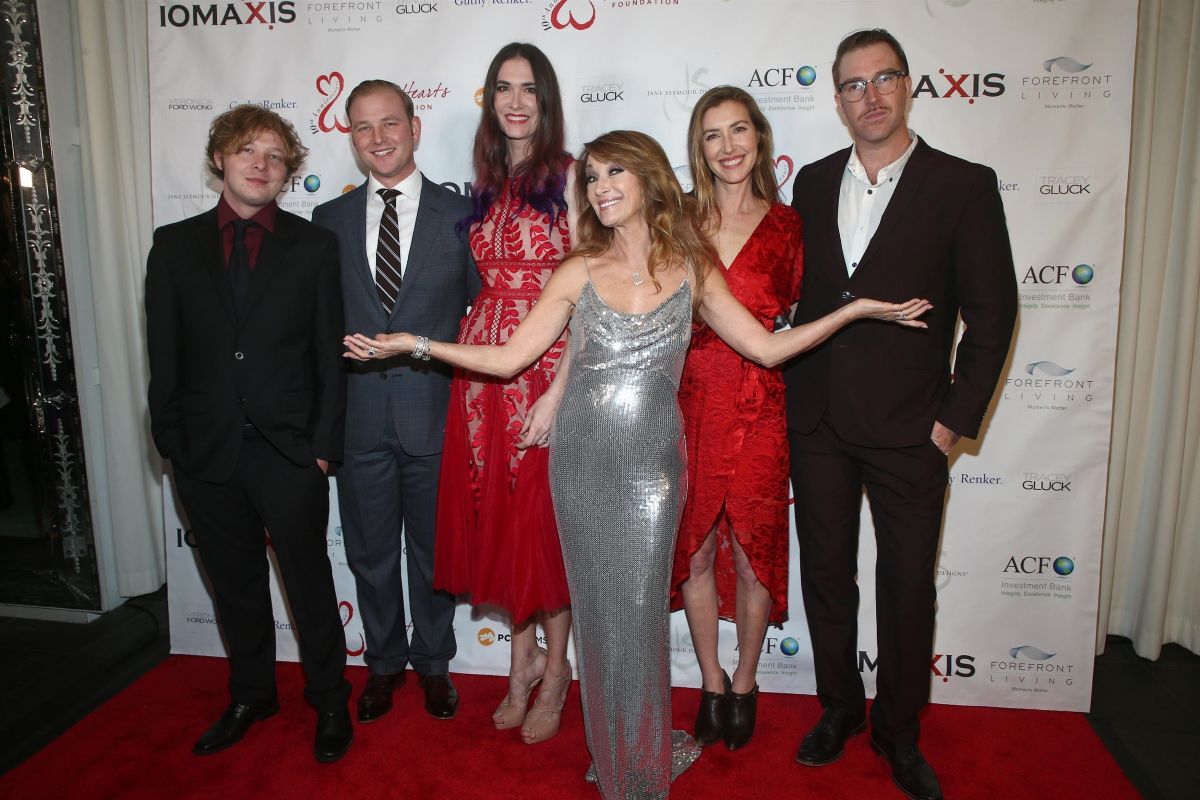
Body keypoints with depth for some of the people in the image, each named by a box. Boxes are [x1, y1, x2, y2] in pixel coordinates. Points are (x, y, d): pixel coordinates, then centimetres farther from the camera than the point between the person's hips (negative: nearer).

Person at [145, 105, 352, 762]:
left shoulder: (313, 246, 1)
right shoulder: (175, 245, 6)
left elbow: (330, 355, -2)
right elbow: (164, 355, 5)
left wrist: (323, 444, -6)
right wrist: (171, 442, 0)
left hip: (289, 452, -2)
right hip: (205, 455, 3)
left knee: (309, 583, 8)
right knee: (234, 586, 17)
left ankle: (329, 701, 28)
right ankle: (251, 695, 38)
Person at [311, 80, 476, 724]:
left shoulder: (460, 213, -1)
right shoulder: (329, 220, 6)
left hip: (436, 415, -2)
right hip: (359, 420, 2)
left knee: (434, 551, 14)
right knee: (370, 554, 16)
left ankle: (433, 663, 36)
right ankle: (384, 663, 38)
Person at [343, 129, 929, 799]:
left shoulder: (692, 271, 4)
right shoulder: (579, 272, 3)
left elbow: (768, 347, 6)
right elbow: (510, 357, 3)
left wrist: (856, 310, 2)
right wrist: (413, 344, -3)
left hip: (653, 463, -1)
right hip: (584, 460, 1)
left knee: (641, 607, 1)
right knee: (598, 608, 8)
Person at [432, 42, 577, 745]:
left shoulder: (569, 177, -4)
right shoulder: (487, 186, 14)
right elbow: (487, 282, 14)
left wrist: (558, 392, -18)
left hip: (546, 370, -5)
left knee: (542, 516, 3)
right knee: (495, 512, 11)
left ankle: (555, 667, 25)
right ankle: (524, 654, 31)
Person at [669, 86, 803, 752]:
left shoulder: (785, 224, 2)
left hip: (757, 409, -1)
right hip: (688, 404, 1)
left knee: (753, 551, 9)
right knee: (694, 550, 10)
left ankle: (745, 684, 32)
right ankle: (711, 683, 32)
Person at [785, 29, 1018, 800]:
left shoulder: (964, 185, -5)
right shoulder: (813, 182, 6)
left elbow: (992, 312, -5)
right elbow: (798, 292, 10)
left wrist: (955, 419, -8)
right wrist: (792, 393, 5)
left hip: (907, 431, -3)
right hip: (817, 423, 3)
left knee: (908, 585, 9)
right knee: (825, 572, 14)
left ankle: (900, 731, 30)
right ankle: (839, 708, 34)